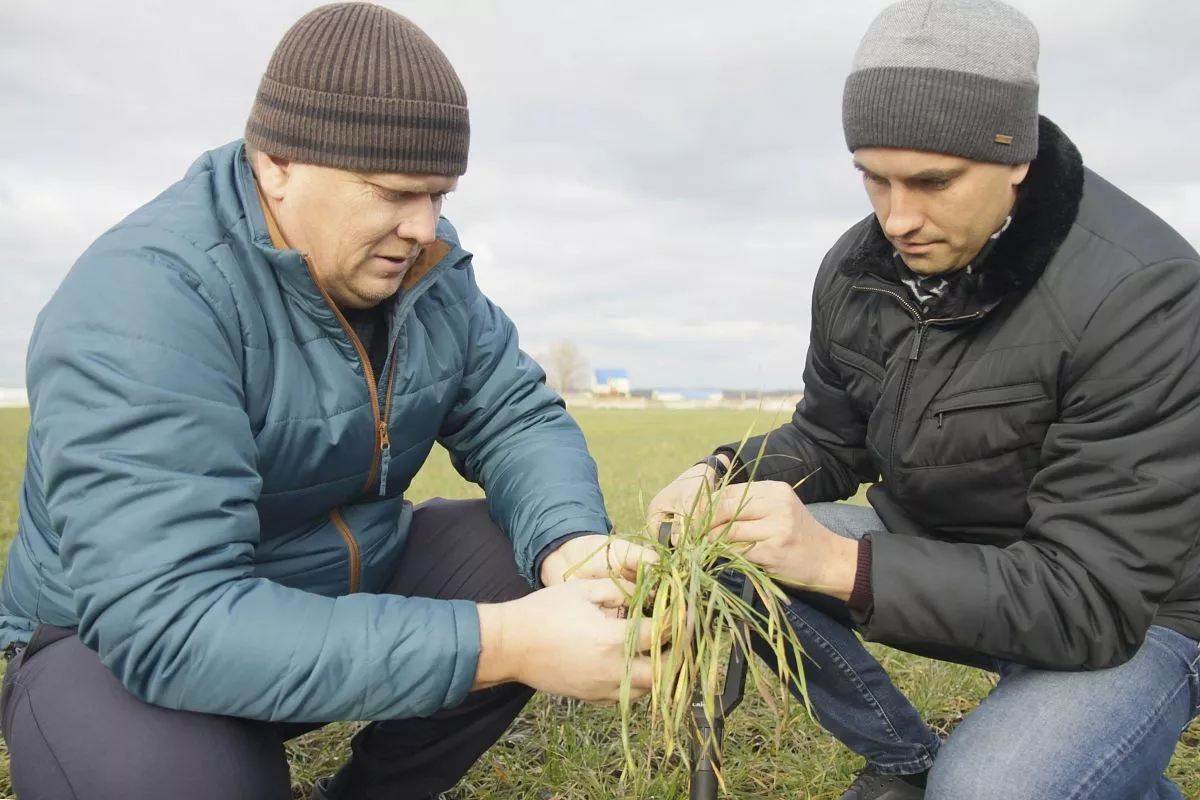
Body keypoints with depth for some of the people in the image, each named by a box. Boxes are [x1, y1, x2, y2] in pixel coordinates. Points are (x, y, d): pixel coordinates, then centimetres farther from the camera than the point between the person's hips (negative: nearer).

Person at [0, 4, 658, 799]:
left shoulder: (427, 266, -8)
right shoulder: (141, 301, -30)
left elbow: (518, 418, -5)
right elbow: (170, 620, -37)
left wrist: (569, 546, -29)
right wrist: (497, 643, -43)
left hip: (351, 588, 6)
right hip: (129, 640, -5)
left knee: (541, 575, -13)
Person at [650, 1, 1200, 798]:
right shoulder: (856, 269, -6)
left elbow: (1096, 597, -29)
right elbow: (827, 441, 6)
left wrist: (840, 563, -39)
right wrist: (726, 475, -17)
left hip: (1135, 613, -5)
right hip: (933, 557, 6)